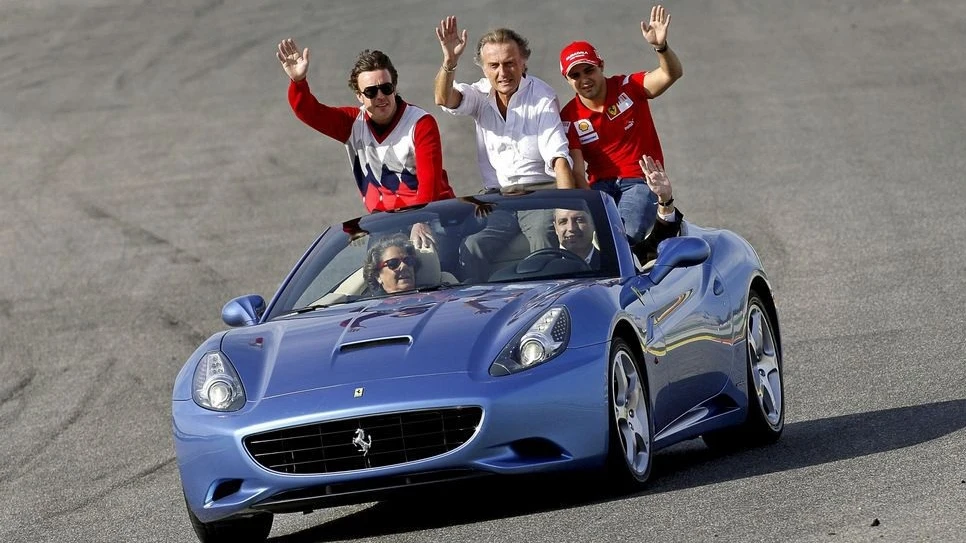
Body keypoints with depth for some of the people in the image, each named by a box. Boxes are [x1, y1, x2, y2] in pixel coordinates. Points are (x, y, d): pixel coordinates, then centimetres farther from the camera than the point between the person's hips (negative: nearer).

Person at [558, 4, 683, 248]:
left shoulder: (628, 88, -2)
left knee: (627, 234, -32)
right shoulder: (570, 118, 1)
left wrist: (661, 47, -38)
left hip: (641, 181, -2)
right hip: (601, 185, 2)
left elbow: (672, 74, -16)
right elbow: (577, 170, -4)